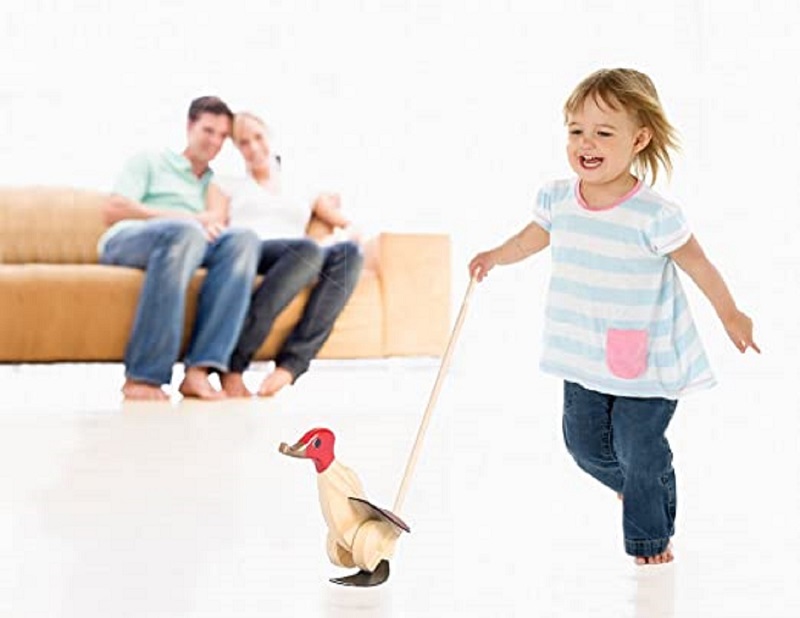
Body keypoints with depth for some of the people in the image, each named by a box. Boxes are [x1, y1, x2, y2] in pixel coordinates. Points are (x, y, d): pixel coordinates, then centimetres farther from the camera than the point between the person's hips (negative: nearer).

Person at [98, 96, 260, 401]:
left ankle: (198, 370, -40)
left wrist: (204, 221, -12)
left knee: (244, 239, -27)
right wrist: (182, 219, -6)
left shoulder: (214, 181, 33)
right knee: (186, 233, -38)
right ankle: (142, 377, -41)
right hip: (125, 240, -3)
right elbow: (113, 211, 4)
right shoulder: (149, 162, 21)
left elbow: (218, 216, 12)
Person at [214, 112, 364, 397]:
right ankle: (232, 364, -42)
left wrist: (350, 231, 3)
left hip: (305, 260, 3)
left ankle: (290, 365, -43)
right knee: (307, 249, -39)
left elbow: (349, 226, 26)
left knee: (349, 254, -33)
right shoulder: (231, 186, 26)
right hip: (246, 254, -3)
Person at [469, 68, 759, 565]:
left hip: (647, 361, -5)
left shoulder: (653, 215, -22)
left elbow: (697, 263, -8)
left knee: (640, 451, 2)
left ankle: (650, 536, 28)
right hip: (584, 357, 5)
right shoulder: (558, 199, -7)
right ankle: (633, 483, 46)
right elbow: (536, 236, 17)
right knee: (583, 441, 14)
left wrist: (730, 314, 3)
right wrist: (496, 257, 11)